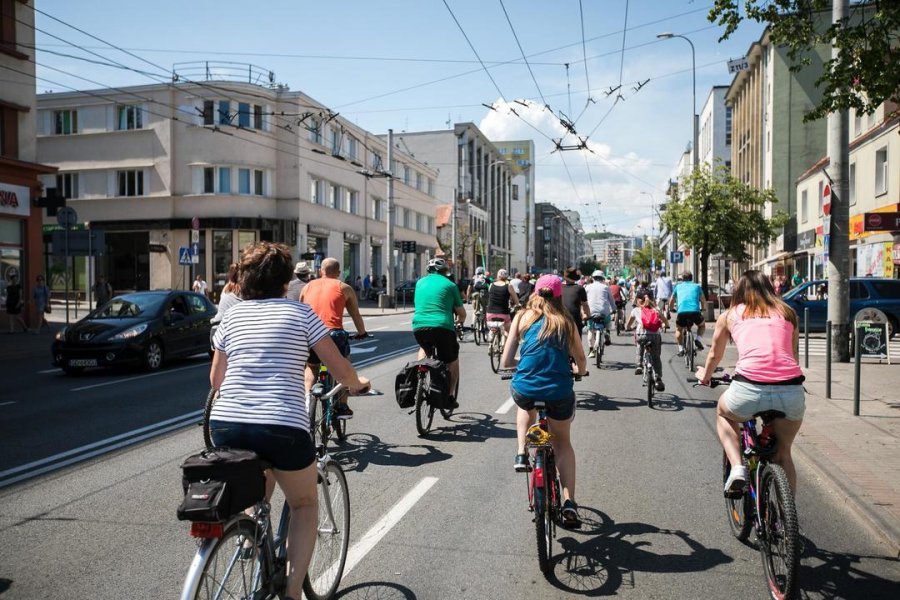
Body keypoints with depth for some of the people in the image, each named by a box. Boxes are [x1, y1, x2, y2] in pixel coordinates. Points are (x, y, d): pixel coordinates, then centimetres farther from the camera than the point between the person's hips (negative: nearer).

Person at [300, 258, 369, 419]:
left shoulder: (308, 286, 19)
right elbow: (356, 315, 16)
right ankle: (342, 407, 17)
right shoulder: (344, 288, 12)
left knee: (311, 368, 27)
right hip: (333, 334, -2)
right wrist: (362, 333, 32)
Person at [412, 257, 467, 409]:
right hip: (443, 327, -3)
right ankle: (450, 396, 12)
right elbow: (461, 313, 12)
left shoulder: (420, 282, 20)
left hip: (419, 325, 4)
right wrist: (460, 322, 35)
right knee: (452, 361, 17)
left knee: (424, 349, 35)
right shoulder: (449, 285, 8)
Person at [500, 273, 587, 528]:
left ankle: (521, 454, 23)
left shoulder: (523, 317, 5)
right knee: (562, 442, 25)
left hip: (524, 390, 0)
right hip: (559, 393, 0)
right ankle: (569, 503, 17)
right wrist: (577, 370, 33)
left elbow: (505, 361, 4)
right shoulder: (565, 321, 6)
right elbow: (581, 363, 9)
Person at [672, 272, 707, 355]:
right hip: (695, 311, 0)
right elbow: (704, 301, 28)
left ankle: (680, 349, 12)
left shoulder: (678, 286, 23)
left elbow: (672, 301, 33)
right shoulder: (697, 286, 22)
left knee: (678, 329, 27)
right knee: (702, 325, 31)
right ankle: (697, 339, 7)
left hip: (681, 312, 0)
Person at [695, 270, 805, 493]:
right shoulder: (788, 313, 22)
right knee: (783, 454, 27)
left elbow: (714, 356, 32)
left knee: (723, 413, 32)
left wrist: (705, 376, 53)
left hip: (750, 389, -2)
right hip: (792, 391, 2)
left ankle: (737, 467, 14)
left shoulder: (729, 315, 18)